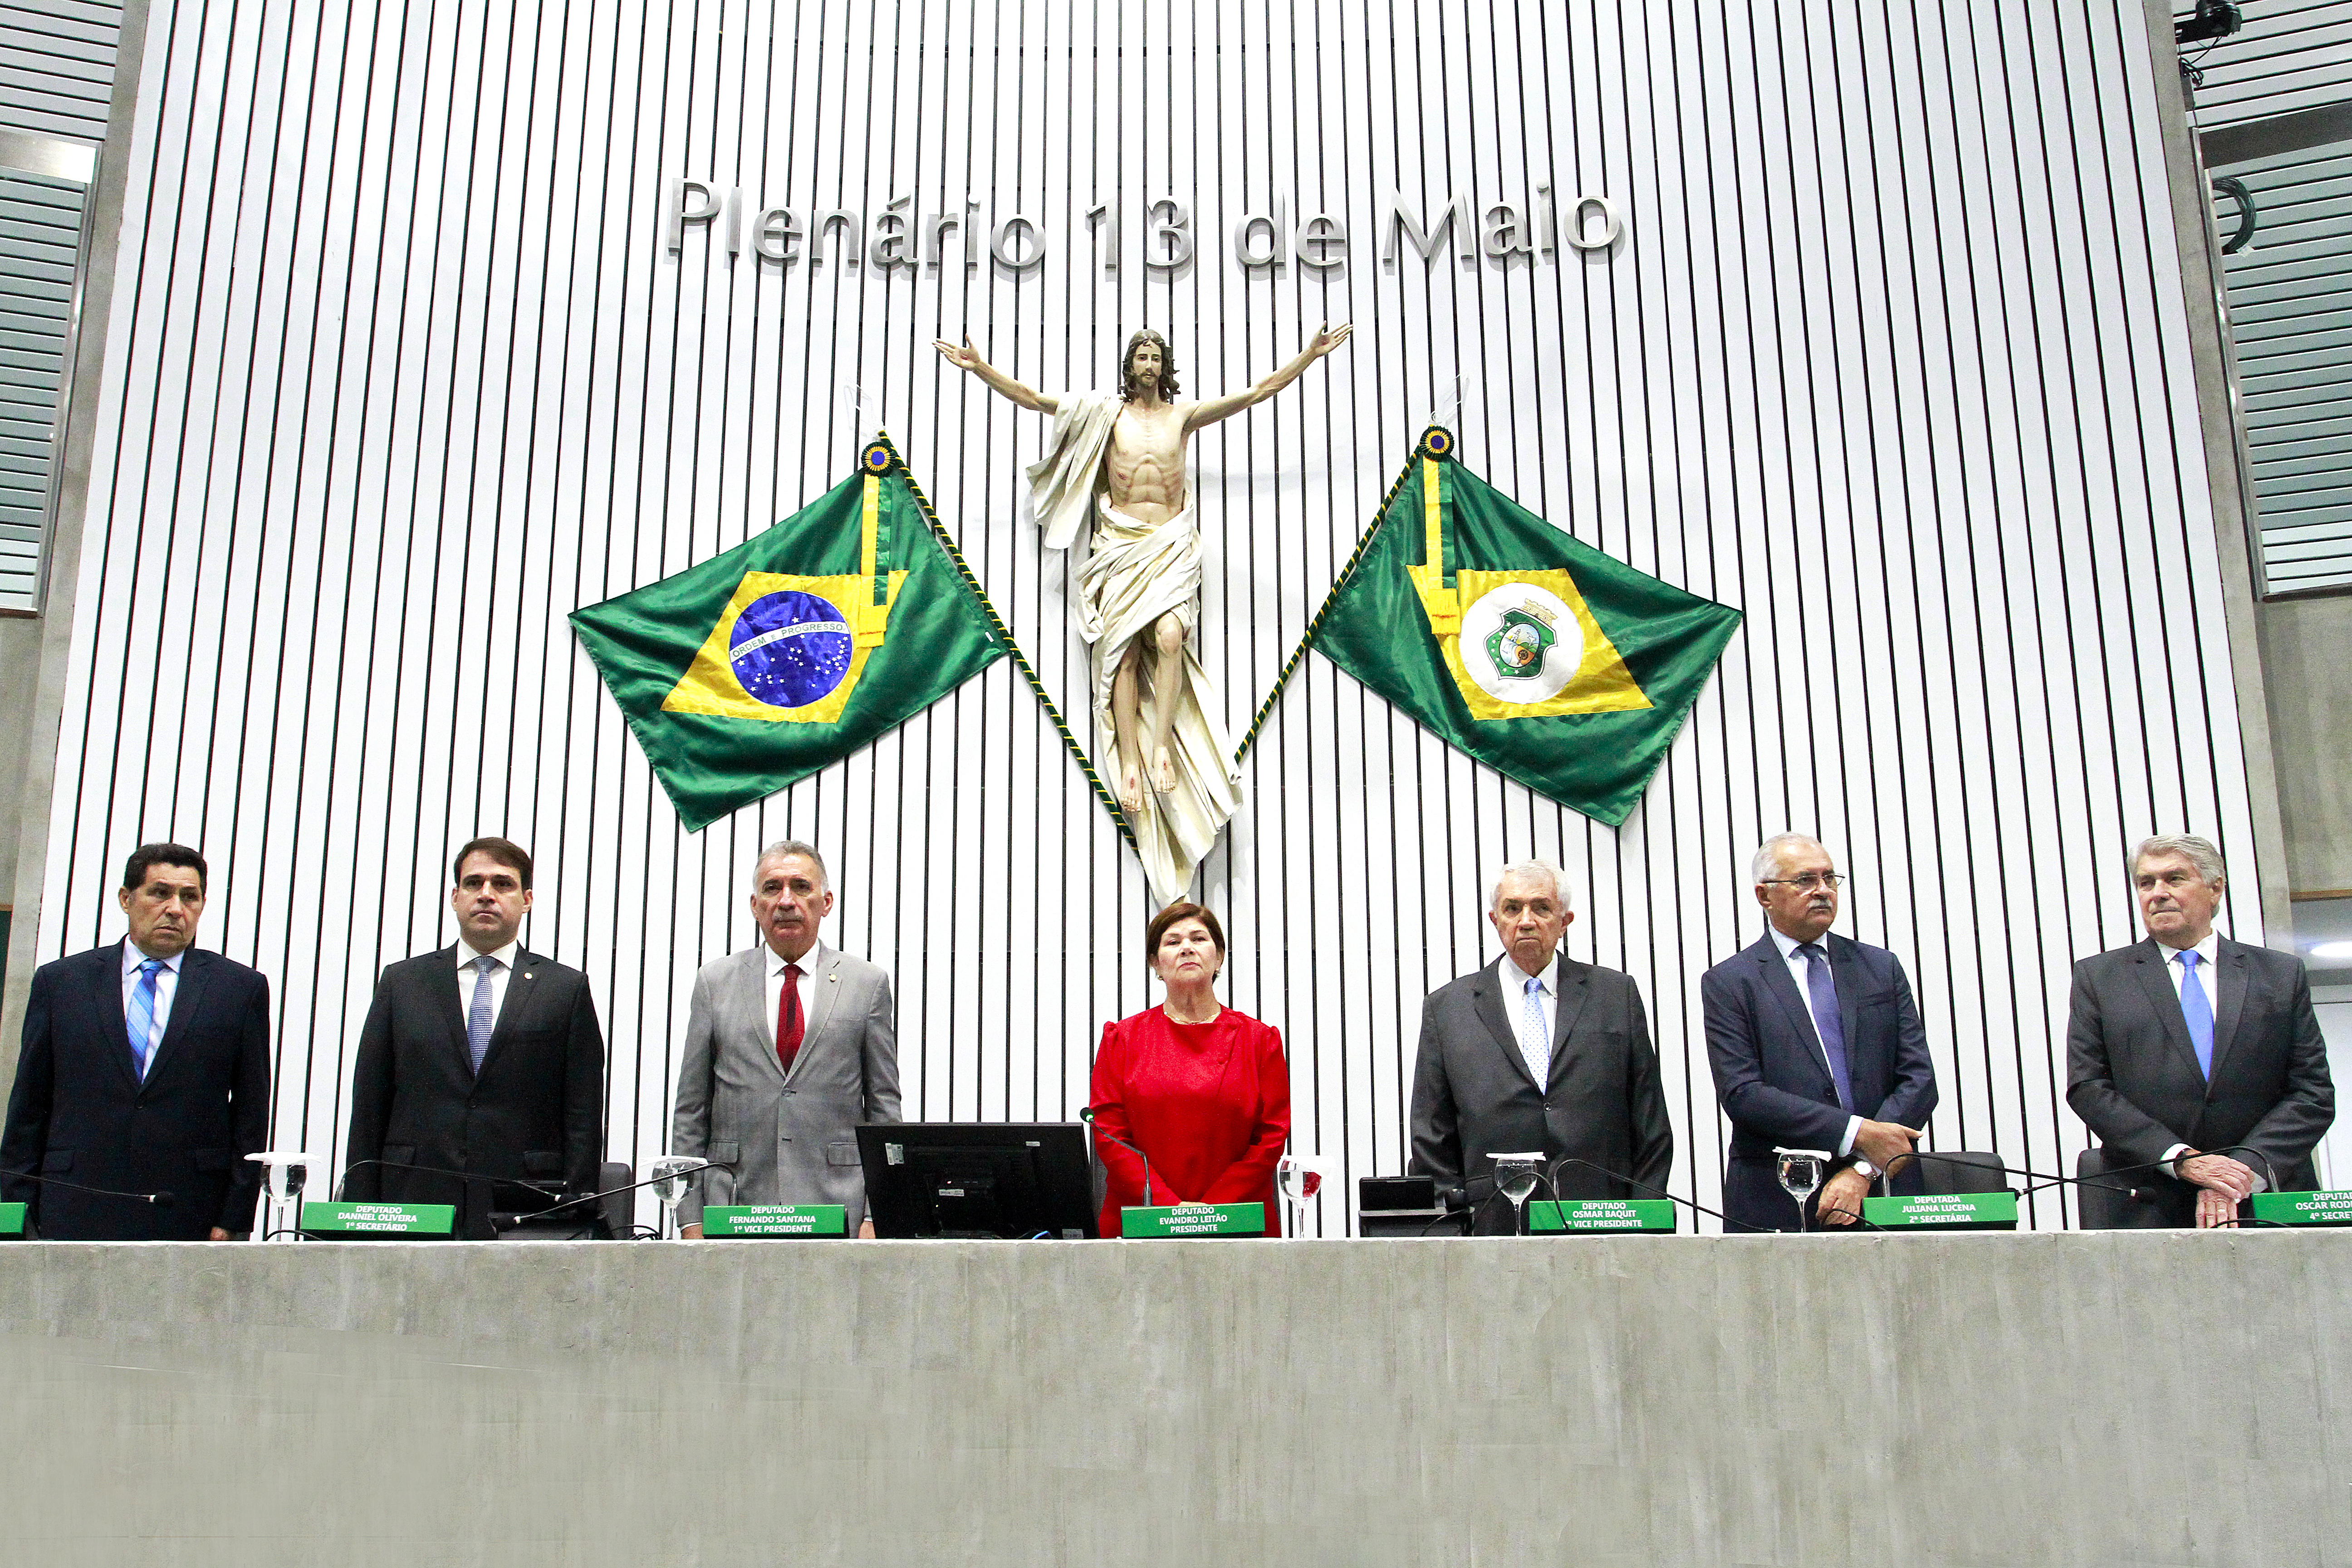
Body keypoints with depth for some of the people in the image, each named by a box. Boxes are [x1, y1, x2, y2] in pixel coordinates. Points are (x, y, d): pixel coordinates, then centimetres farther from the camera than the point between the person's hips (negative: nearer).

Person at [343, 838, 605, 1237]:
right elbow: (368, 1112, 10)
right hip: (415, 1205, 1)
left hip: (524, 1213, -1)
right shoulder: (400, 982, 13)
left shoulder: (567, 989, 7)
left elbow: (584, 1122, 4)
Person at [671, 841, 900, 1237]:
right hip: (734, 1205, 1)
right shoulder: (716, 981, 9)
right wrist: (691, 1217, 2)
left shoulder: (868, 982, 7)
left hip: (836, 1208, -1)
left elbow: (884, 1105, 5)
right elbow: (691, 1108, 9)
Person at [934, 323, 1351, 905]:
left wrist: (1310, 354, 11)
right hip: (1120, 545, 0)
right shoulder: (1105, 414, 11)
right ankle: (1131, 762, -15)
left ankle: (1161, 743, -18)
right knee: (1123, 648, -13)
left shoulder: (1184, 415, 13)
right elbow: (1033, 399, 5)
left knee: (1168, 636, -23)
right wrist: (980, 369, -5)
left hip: (1172, 544, 0)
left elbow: (1260, 391, 14)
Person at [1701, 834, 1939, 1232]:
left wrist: (1864, 1170, -10)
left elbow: (1919, 1079, 4)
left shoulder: (1881, 968, 11)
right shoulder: (1728, 983, 1)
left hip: (1884, 1197, 3)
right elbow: (1740, 1094, -9)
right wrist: (1855, 1133, -16)